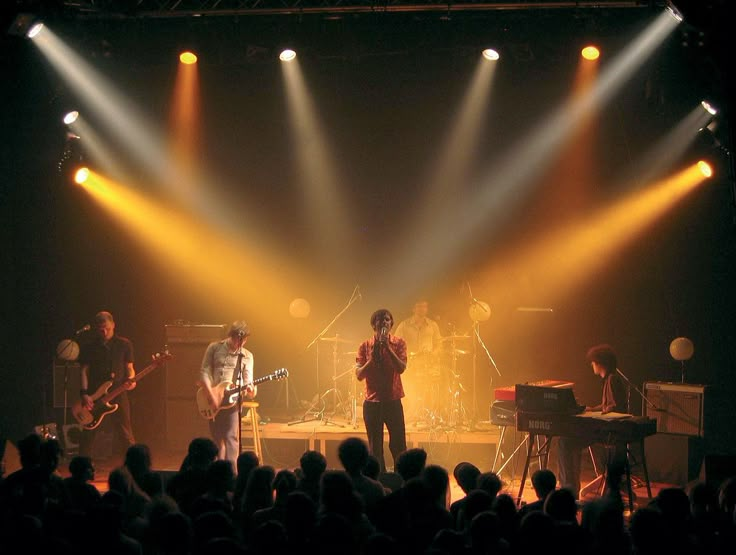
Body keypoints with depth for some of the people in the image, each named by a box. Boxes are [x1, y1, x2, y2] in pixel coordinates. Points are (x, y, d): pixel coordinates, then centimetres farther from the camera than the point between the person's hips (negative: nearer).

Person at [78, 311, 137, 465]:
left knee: (125, 437, -3)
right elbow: (83, 371, 3)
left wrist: (131, 380, -13)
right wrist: (84, 394, -9)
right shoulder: (88, 347, 5)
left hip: (118, 395, -1)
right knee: (87, 436, 4)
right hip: (94, 397, 1)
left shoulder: (124, 344, 5)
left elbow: (129, 367, 9)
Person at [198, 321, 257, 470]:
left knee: (231, 438, -12)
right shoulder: (214, 348, 3)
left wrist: (250, 390, -23)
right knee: (217, 439, 9)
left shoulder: (246, 356, 5)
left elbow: (248, 381, 2)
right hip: (213, 401, 1)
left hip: (232, 400, -1)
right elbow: (204, 372, -2)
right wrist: (211, 395, -13)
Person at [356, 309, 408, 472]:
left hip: (393, 400, -1)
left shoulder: (398, 343, 2)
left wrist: (388, 348, -19)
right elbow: (359, 375, -3)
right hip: (372, 402, 1)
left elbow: (401, 368, -12)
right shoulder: (365, 346, 2)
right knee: (375, 448, 5)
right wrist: (372, 358, -17)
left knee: (398, 446, 0)